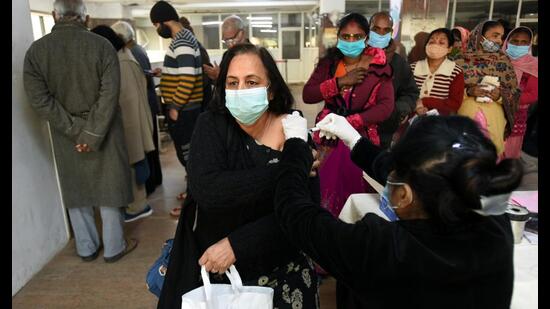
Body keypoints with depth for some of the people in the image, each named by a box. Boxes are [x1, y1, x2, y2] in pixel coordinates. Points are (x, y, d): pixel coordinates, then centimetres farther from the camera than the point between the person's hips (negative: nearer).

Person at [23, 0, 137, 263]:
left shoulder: (36, 50, -4)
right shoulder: (102, 46, -11)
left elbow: (39, 99, -10)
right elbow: (109, 94, -19)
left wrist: (75, 130, -11)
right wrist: (93, 133, -17)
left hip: (66, 136, 2)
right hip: (104, 131, -2)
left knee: (76, 192, 16)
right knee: (109, 189, 10)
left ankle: (86, 248, 30)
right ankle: (114, 248, 21)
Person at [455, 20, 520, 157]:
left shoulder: (503, 61, 6)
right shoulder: (463, 60, 0)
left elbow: (515, 91, 7)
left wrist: (500, 96, -13)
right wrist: (468, 91, -17)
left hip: (493, 118, 2)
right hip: (466, 114, -1)